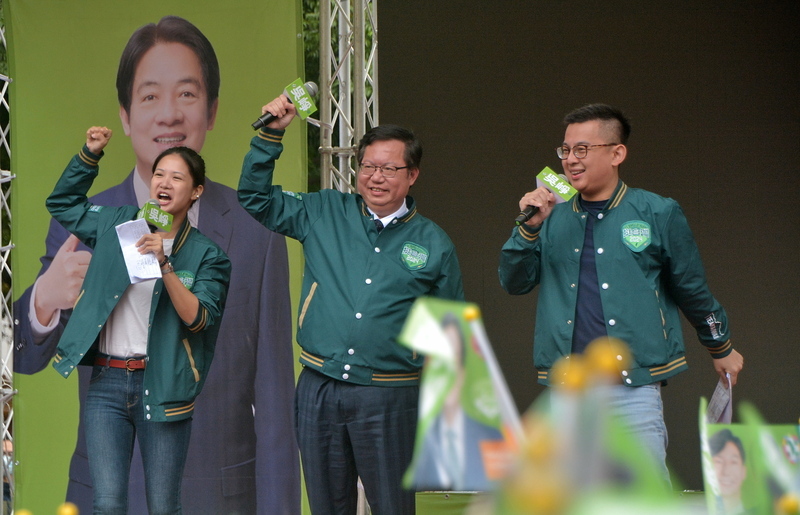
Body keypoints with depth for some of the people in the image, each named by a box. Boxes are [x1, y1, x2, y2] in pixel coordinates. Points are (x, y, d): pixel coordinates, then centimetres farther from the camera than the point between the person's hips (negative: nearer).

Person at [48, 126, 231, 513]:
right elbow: (62, 203, 25)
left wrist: (165, 264, -22)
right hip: (107, 383, 2)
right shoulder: (116, 224, 9)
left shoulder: (206, 255, 0)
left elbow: (198, 319, -12)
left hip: (162, 386, -2)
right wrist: (90, 154, 12)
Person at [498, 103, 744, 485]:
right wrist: (530, 228, -8)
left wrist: (722, 349, 22)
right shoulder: (553, 218, 10)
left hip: (634, 389, -3)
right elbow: (514, 282, 6)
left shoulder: (658, 215, 3)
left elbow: (691, 289, 12)